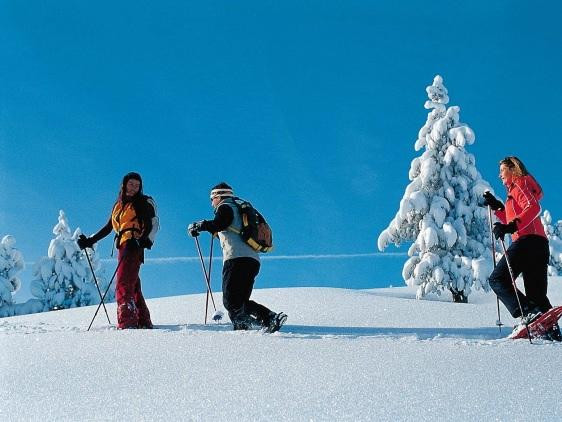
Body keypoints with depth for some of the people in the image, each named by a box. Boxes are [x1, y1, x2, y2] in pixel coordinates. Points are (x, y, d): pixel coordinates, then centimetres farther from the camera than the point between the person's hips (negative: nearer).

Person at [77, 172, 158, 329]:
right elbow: (108, 227, 28)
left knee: (123, 284, -19)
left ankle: (126, 322, -29)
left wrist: (146, 239, -26)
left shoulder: (144, 202, 5)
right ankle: (143, 322, 10)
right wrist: (90, 241, 23)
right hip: (122, 246, 7)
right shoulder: (119, 205, 24)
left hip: (134, 245, -7)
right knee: (133, 286, 6)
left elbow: (154, 223, -8)